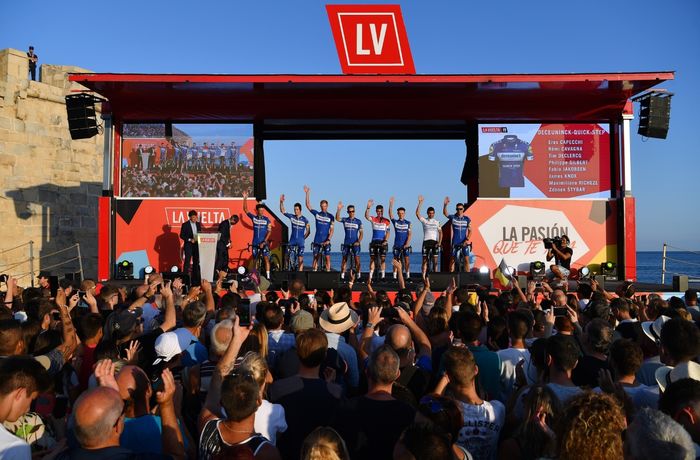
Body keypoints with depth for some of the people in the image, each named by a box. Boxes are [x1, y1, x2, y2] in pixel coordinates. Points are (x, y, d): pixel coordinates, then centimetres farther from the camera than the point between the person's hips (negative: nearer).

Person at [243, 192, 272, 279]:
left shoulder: (266, 219, -2)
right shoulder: (254, 218, 4)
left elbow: (269, 231, -5)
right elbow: (245, 209, 3)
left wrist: (264, 242, -13)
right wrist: (245, 198, -7)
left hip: (264, 243, -3)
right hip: (255, 243, 3)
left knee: (266, 259, -10)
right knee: (255, 260, 8)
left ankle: (268, 276, -10)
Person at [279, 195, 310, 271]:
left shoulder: (304, 219, -3)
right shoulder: (292, 217, 3)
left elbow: (308, 231, 4)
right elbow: (282, 211, 3)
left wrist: (303, 238, -1)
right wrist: (281, 202, -9)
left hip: (300, 242, -2)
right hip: (292, 240, 2)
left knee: (300, 258, -1)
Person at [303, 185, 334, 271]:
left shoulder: (330, 216, 2)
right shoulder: (317, 214, 7)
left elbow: (331, 230, 0)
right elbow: (308, 205, 3)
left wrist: (328, 240, -12)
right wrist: (307, 193, -4)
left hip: (326, 241, -2)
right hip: (317, 240, 2)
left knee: (327, 257, -5)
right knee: (316, 257, 6)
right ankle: (314, 272, 12)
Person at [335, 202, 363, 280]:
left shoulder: (358, 221, 3)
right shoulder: (344, 220, 5)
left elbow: (361, 233, 3)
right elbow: (337, 218, -15)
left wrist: (358, 242, -10)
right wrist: (339, 209, -29)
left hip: (355, 243, -1)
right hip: (346, 243, 1)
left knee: (357, 259, -8)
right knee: (344, 259, 5)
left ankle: (358, 275, -1)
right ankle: (342, 275, 11)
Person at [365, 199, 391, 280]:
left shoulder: (386, 221, 3)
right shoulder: (373, 219, 5)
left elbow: (388, 232, 1)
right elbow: (366, 216, -16)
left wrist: (385, 241, -12)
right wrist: (368, 207, -31)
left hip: (383, 242, -1)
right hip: (374, 242, 1)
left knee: (383, 259, -2)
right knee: (372, 259, 2)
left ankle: (383, 276, 4)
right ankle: (370, 276, 6)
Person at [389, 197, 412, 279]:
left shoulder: (408, 223, 5)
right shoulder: (395, 222, 6)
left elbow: (409, 234, 0)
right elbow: (390, 214, -8)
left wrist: (407, 243, -11)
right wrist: (391, 204, -18)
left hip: (405, 245, -1)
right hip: (397, 245, 1)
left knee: (407, 260, -6)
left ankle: (408, 275, -1)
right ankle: (394, 276, 10)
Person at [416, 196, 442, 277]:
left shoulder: (437, 222, 9)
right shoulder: (424, 221, 6)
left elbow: (440, 233, 7)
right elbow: (417, 213, -7)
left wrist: (439, 242, -6)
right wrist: (420, 203, -14)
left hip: (435, 242, 1)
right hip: (426, 242, -1)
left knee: (435, 260, -2)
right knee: (425, 260, -1)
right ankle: (423, 277, 0)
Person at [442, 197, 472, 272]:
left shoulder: (467, 219, 2)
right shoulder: (453, 217, 1)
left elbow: (470, 231, 0)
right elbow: (445, 213, -10)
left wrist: (467, 240, -14)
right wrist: (445, 205, -28)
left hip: (464, 242, 0)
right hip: (455, 242, 0)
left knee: (466, 260, -4)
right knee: (452, 260, 5)